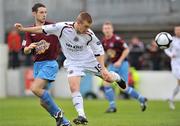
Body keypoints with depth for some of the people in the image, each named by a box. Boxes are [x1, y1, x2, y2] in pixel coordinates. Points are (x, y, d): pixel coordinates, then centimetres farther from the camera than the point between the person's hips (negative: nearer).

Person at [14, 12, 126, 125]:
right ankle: (82, 116, -14)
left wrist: (103, 68, -17)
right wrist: (23, 29, -18)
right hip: (73, 62, 0)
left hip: (89, 60, 0)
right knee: (74, 88, -17)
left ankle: (117, 78, 47)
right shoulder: (63, 27, -25)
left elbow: (99, 51, -11)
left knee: (108, 78, 8)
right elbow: (42, 30, -17)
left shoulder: (90, 35, -23)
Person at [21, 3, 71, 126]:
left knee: (35, 88, -25)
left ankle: (57, 112, -13)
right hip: (37, 64, 6)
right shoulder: (30, 31, 8)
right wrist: (29, 47, -24)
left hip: (50, 63, -6)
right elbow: (26, 51, -1)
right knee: (43, 101, 3)